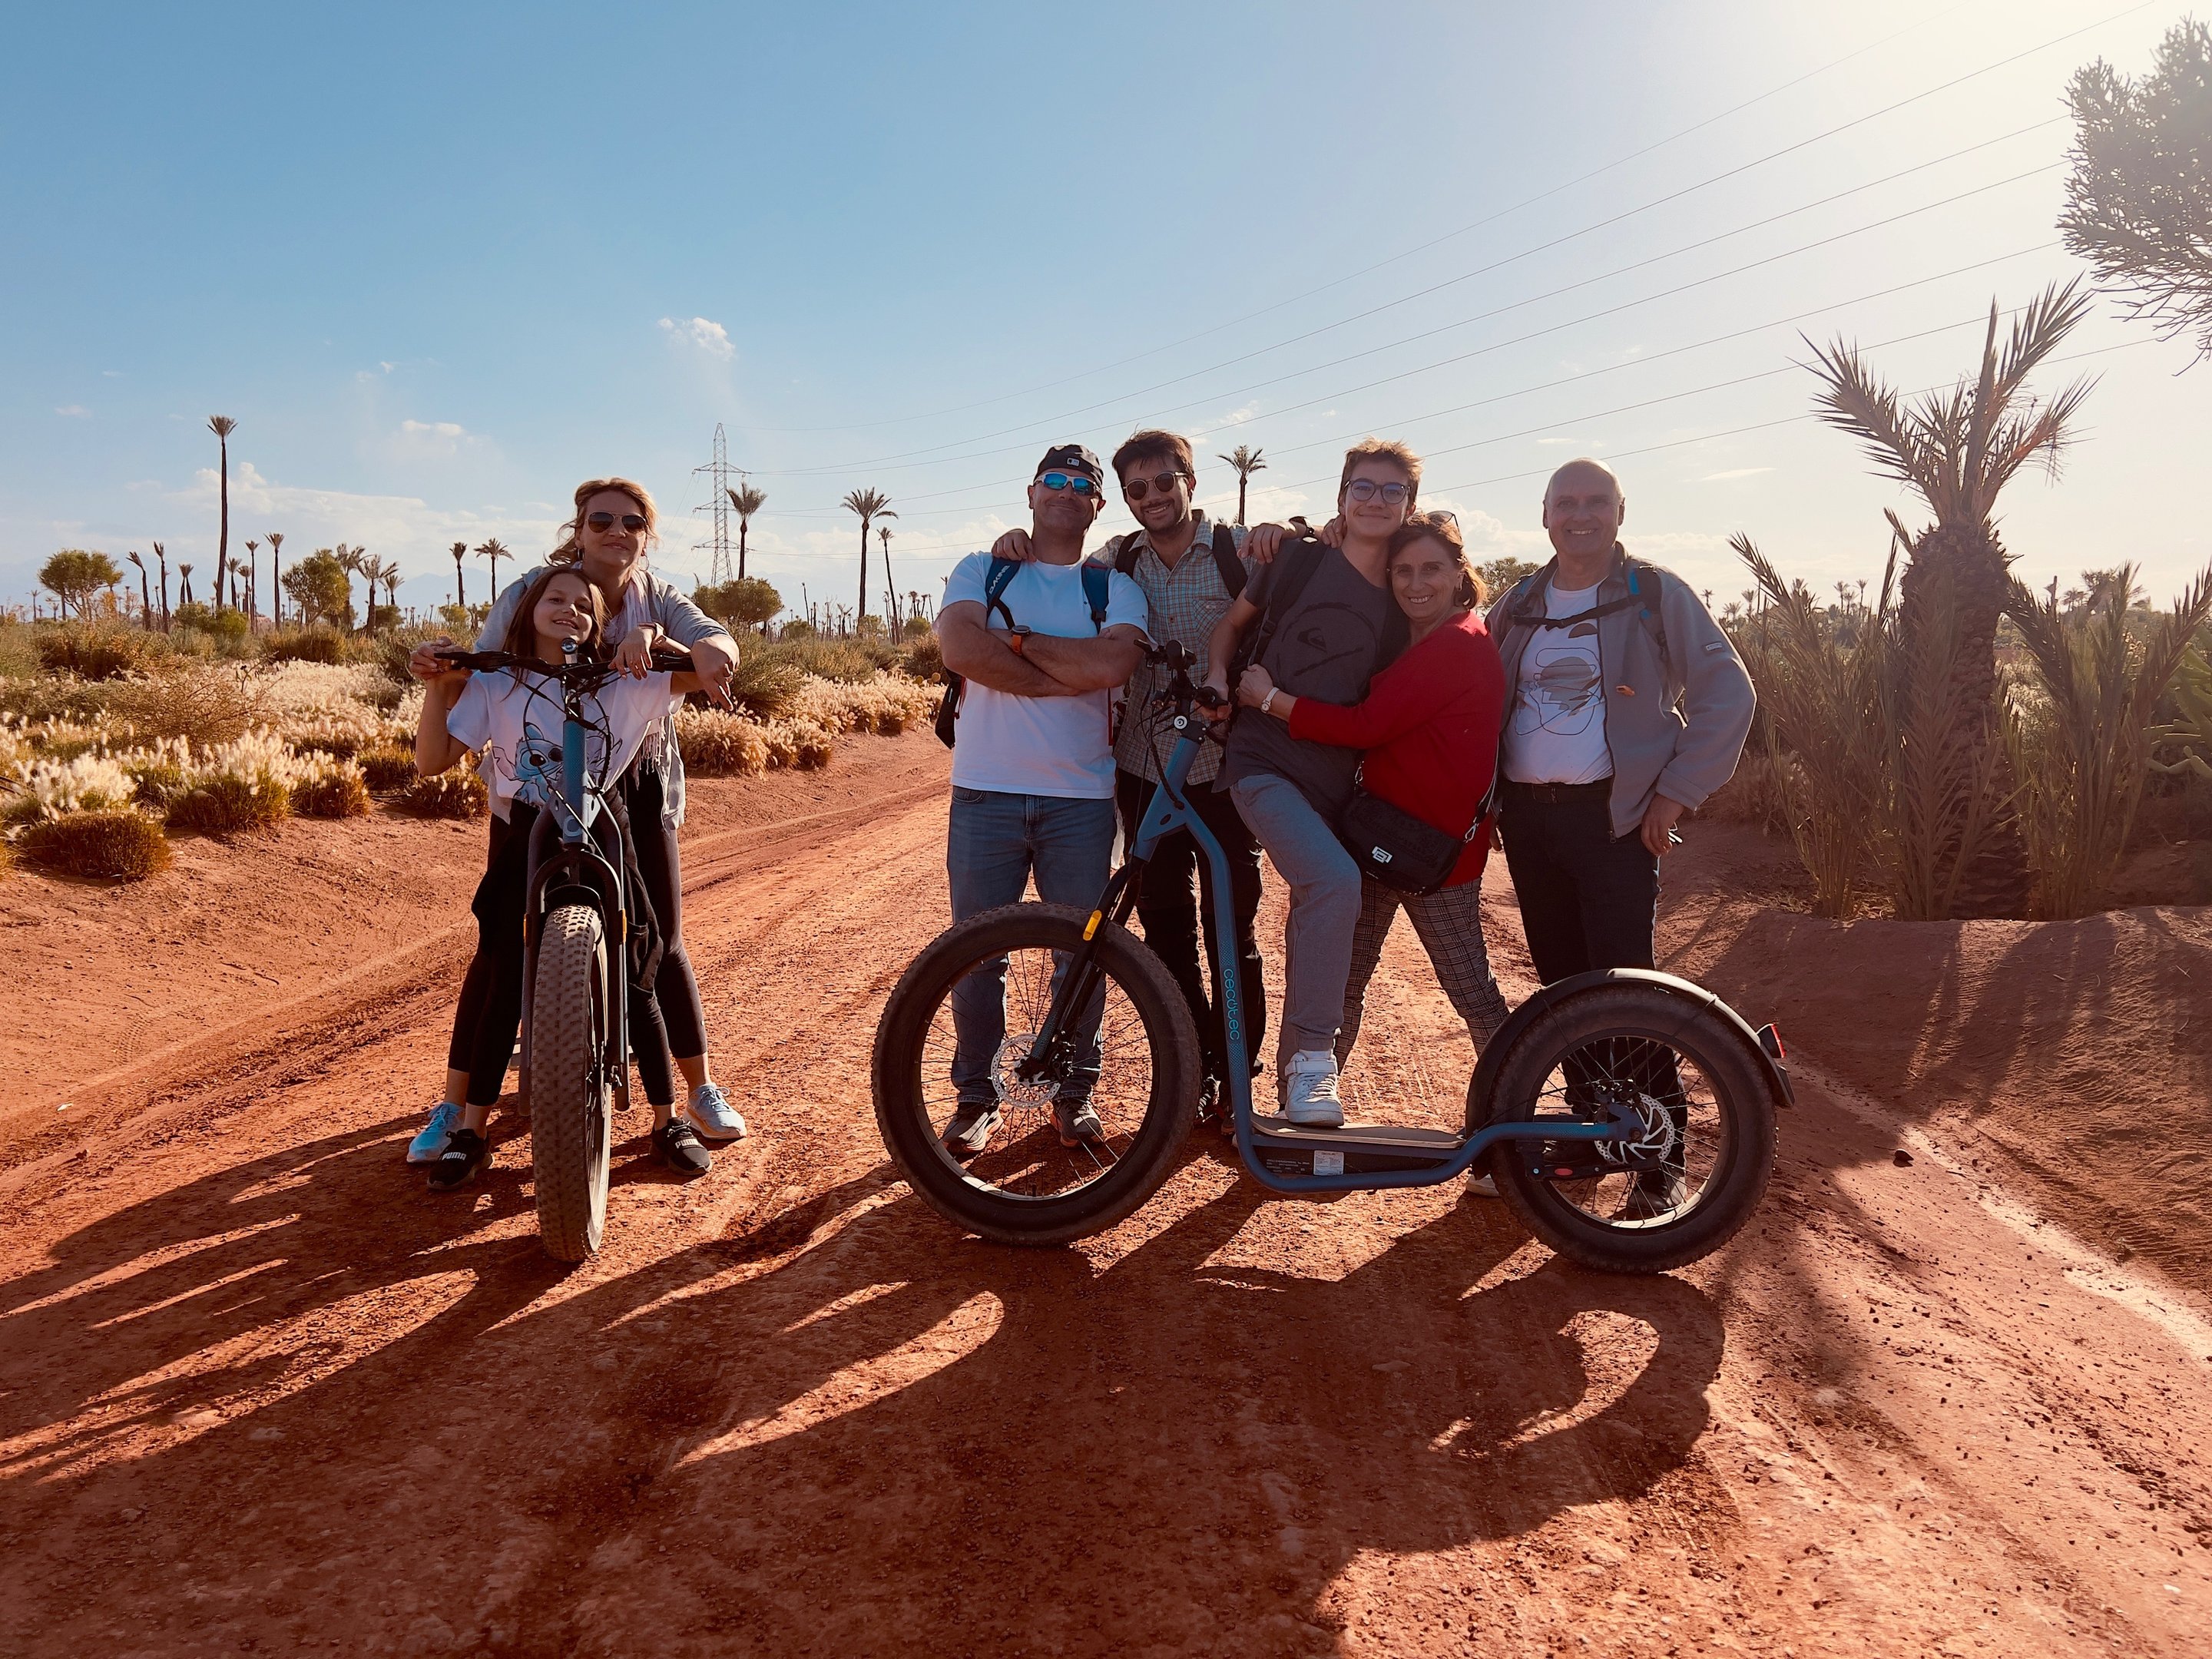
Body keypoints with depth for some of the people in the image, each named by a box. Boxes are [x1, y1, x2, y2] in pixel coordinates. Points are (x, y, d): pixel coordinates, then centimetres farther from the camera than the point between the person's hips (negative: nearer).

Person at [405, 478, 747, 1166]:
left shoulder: (658, 598, -1)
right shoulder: (533, 590, -6)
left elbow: (719, 644, -21)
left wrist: (655, 638, -42)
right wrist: (440, 664, -37)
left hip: (638, 786, 1)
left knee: (662, 941, 3)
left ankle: (702, 1090, 19)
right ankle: (453, 1106, 10)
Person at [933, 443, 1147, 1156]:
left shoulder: (1114, 588, 8)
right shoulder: (981, 571, 8)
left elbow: (1112, 662, -13)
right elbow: (960, 649, -12)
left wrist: (1016, 639, -9)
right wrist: (1070, 676, -11)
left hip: (1081, 798, 1)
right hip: (986, 792, 0)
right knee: (976, 955, 5)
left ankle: (1075, 1092, 24)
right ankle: (975, 1098, 21)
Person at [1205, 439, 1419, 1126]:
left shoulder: (1405, 606, 8)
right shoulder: (1301, 559, -1)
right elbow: (1232, 622, 11)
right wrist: (1217, 676, -6)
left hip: (1334, 781, 5)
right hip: (1263, 763, -4)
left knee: (1314, 922, 11)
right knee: (1336, 882, -29)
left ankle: (1294, 1081, 27)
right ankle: (1313, 1057, -20)